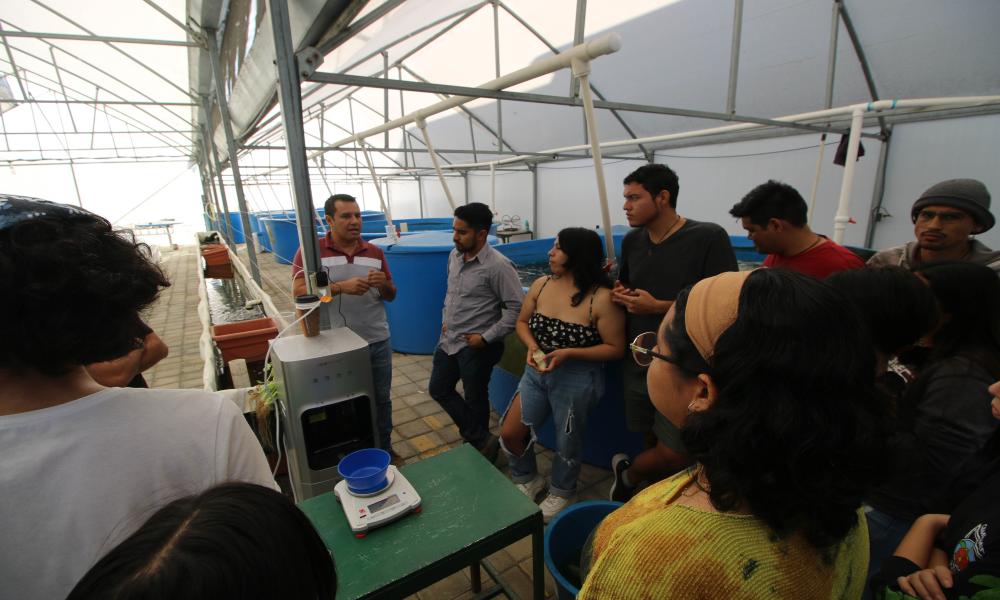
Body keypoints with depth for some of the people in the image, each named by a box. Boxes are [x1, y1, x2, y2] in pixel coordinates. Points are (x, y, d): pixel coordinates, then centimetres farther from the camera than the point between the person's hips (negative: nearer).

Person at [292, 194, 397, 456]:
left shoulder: (375, 252, 3)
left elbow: (391, 296, 8)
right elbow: (299, 290, -19)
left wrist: (383, 284, -15)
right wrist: (341, 286, -29)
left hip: (378, 341, 4)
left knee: (382, 399, 17)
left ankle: (384, 448, 38)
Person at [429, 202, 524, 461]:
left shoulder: (497, 265, -22)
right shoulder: (454, 255, 2)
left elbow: (516, 309, -22)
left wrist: (486, 338, -20)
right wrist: (446, 319, 11)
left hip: (475, 346, -8)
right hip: (449, 339, 9)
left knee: (475, 400, 9)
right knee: (438, 389, 16)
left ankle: (478, 445, 34)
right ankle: (483, 440, 24)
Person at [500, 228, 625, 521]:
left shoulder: (602, 298, -21)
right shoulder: (541, 284, -4)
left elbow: (616, 349, -14)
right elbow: (522, 322, 8)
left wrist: (568, 353, -24)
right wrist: (532, 347, -12)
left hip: (577, 380, -5)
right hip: (537, 372, 5)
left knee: (567, 442, 15)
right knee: (510, 433, 10)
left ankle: (561, 493, 47)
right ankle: (529, 480, 42)